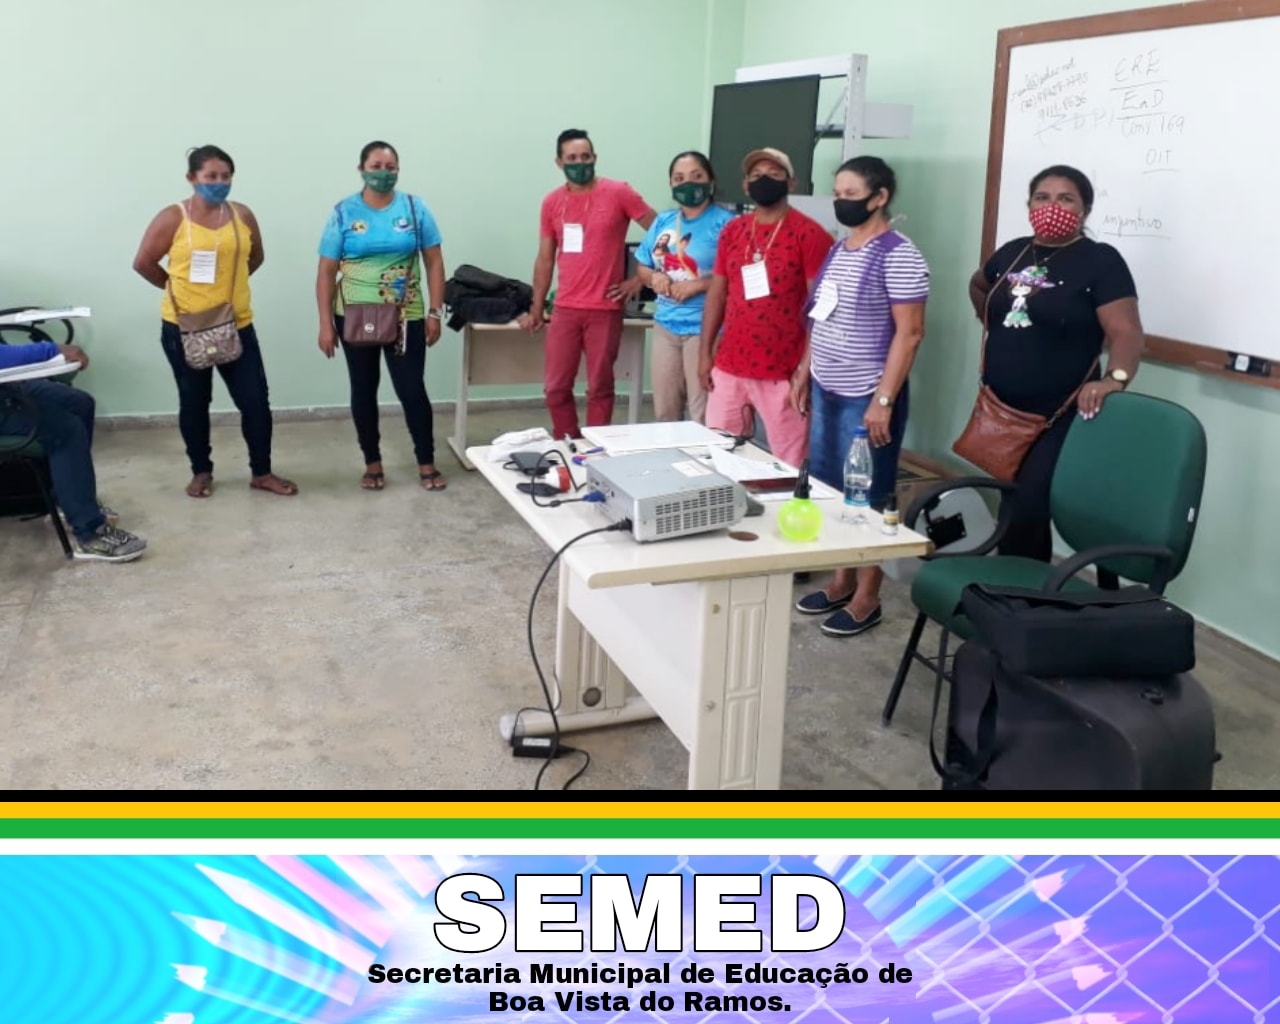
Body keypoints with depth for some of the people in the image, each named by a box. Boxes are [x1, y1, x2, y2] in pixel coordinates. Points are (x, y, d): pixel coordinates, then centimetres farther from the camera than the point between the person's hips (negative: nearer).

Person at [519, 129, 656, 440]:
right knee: (555, 387, 5)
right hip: (565, 309, 4)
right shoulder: (552, 202, 7)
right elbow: (545, 258, 13)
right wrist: (537, 308, 12)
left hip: (605, 309, -3)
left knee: (599, 387, 4)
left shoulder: (618, 193, -5)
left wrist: (641, 277, -4)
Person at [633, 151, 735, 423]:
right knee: (664, 411, 14)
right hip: (665, 326, 6)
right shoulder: (663, 221, 12)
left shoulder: (724, 223, -8)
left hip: (704, 329, -6)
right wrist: (653, 277, -3)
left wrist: (697, 285, -21)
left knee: (703, 415, -3)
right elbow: (642, 267, 19)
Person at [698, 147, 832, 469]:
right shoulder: (732, 230, 10)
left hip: (783, 372, -5)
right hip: (729, 367, 5)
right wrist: (705, 353, 11)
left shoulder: (809, 234, -6)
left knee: (788, 466, -1)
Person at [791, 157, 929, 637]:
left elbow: (909, 333, -17)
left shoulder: (898, 256, -14)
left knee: (867, 498, 1)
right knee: (829, 492, 14)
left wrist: (883, 401, -20)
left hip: (865, 399, -8)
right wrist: (804, 372, 17)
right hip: (827, 392, 8)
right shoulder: (838, 249, 12)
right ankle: (842, 581, 28)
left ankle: (867, 598, 13)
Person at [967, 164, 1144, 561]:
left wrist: (1114, 378, -36)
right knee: (1009, 508, 16)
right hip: (1000, 410, 6)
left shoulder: (1101, 261, -9)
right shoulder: (1013, 252, 9)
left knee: (1027, 514, -12)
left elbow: (1127, 333, -18)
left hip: (1059, 418, -6)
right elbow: (978, 287, 30)